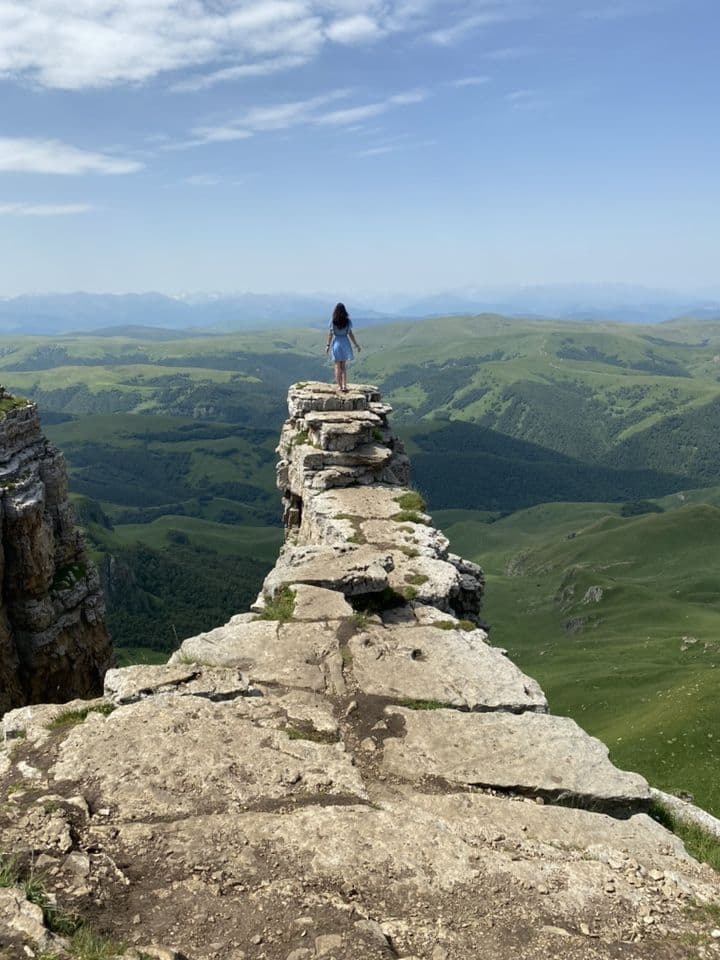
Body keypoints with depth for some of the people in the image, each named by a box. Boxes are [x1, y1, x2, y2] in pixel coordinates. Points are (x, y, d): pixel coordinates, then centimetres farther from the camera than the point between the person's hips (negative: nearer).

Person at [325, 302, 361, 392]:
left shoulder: (332, 321, -8)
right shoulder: (348, 321, -5)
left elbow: (330, 334, -7)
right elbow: (350, 334, -2)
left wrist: (328, 345, 0)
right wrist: (356, 344, 6)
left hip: (336, 343, -1)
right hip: (345, 343, 1)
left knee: (337, 366, 8)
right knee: (344, 366, 13)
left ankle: (339, 386, 6)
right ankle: (344, 385, 4)